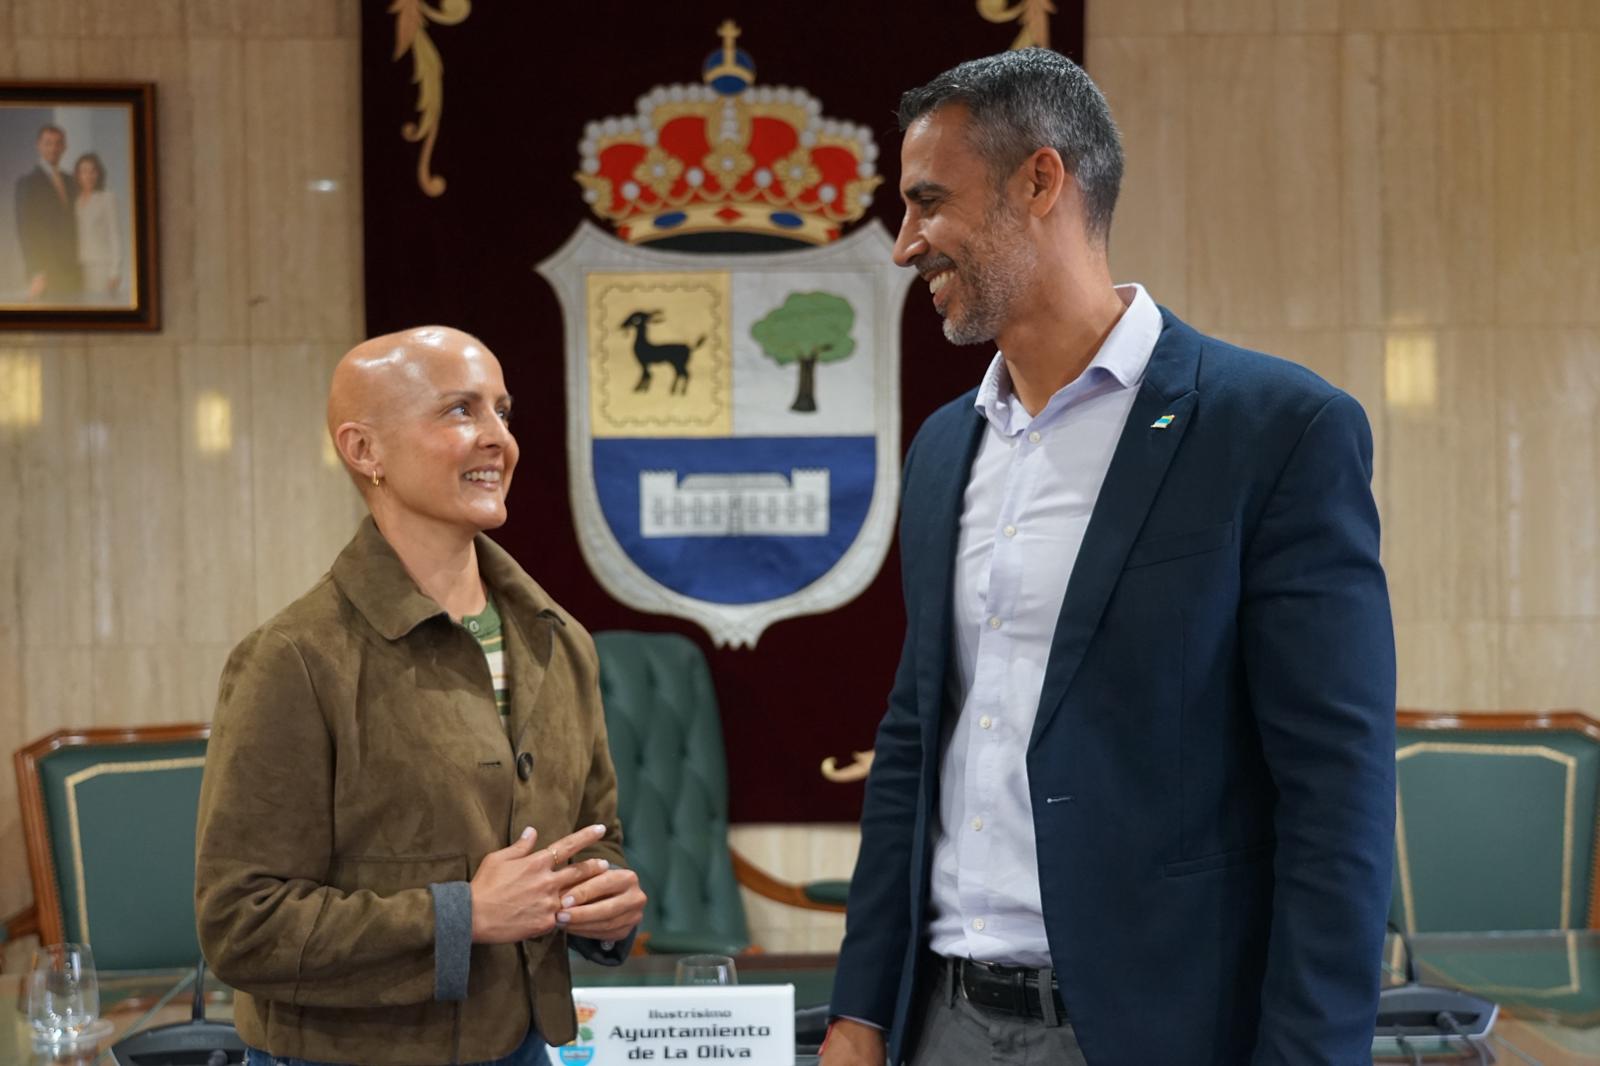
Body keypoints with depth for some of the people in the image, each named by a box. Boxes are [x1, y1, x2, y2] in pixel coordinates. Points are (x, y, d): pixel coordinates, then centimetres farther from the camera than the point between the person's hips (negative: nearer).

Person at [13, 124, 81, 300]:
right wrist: (36, 272, -15)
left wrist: (79, 266, 10)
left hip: (70, 271, 5)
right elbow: (25, 231, -8)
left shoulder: (70, 182, 17)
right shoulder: (27, 182, -2)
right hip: (45, 270, -5)